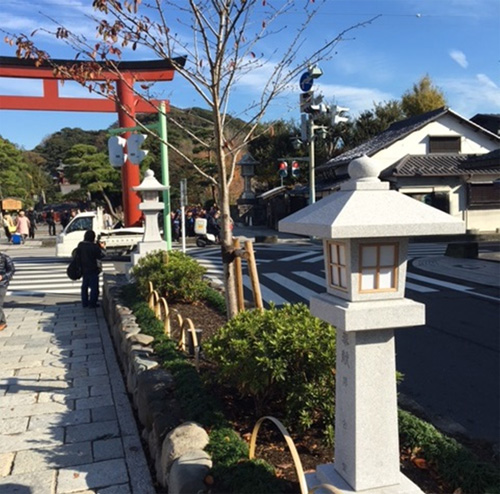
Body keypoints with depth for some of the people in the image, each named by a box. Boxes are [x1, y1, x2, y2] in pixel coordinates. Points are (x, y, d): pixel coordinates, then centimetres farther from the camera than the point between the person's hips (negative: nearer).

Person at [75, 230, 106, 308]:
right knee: (94, 287, 3)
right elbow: (102, 254, -16)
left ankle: (84, 302, 22)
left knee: (85, 286, 16)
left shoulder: (80, 245, 1)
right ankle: (92, 303, 4)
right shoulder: (94, 246, -20)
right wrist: (102, 247, 0)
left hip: (84, 270, 6)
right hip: (93, 270, -6)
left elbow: (77, 255, 10)